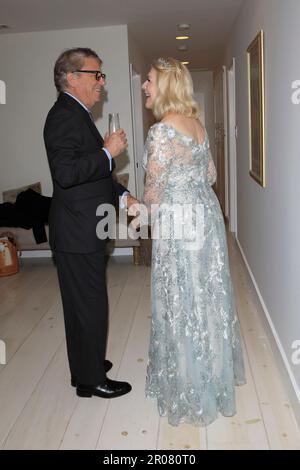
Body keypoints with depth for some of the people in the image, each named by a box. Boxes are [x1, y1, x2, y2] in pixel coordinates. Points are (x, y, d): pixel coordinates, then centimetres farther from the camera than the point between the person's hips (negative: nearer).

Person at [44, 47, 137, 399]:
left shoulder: (77, 115, 16)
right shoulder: (64, 115, -16)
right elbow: (65, 173, -29)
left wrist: (121, 195, 14)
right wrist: (108, 152, -20)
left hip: (83, 229, 10)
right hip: (77, 232, -10)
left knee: (81, 303, 19)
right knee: (90, 304, 2)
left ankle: (86, 363, 36)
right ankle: (91, 379, 18)